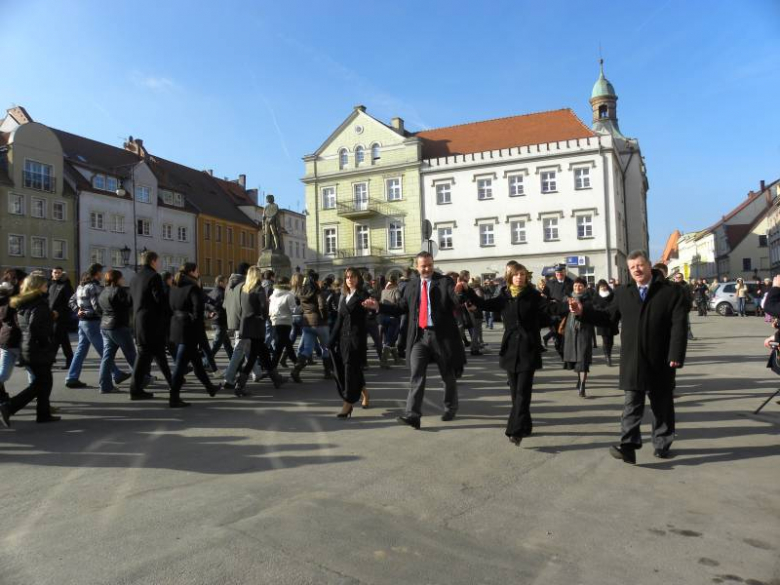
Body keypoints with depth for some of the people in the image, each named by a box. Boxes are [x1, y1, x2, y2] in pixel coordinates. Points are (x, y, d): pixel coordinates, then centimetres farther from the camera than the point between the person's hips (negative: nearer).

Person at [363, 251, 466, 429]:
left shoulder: (445, 282, -4)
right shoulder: (412, 286, 10)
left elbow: (459, 302, -16)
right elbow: (401, 308, 13)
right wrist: (378, 306, 4)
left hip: (442, 335, -2)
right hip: (419, 336, 3)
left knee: (448, 376, 14)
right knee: (416, 376, -6)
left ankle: (450, 408, 36)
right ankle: (412, 415, -7)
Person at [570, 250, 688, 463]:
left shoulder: (670, 291, -3)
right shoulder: (623, 293, 9)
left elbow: (679, 325, -9)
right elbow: (608, 316, 9)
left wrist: (676, 355, -16)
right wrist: (583, 311, -5)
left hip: (660, 360, -2)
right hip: (632, 360, 2)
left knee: (662, 405, 12)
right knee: (632, 404, 0)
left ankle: (662, 444, 25)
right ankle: (628, 446, -2)